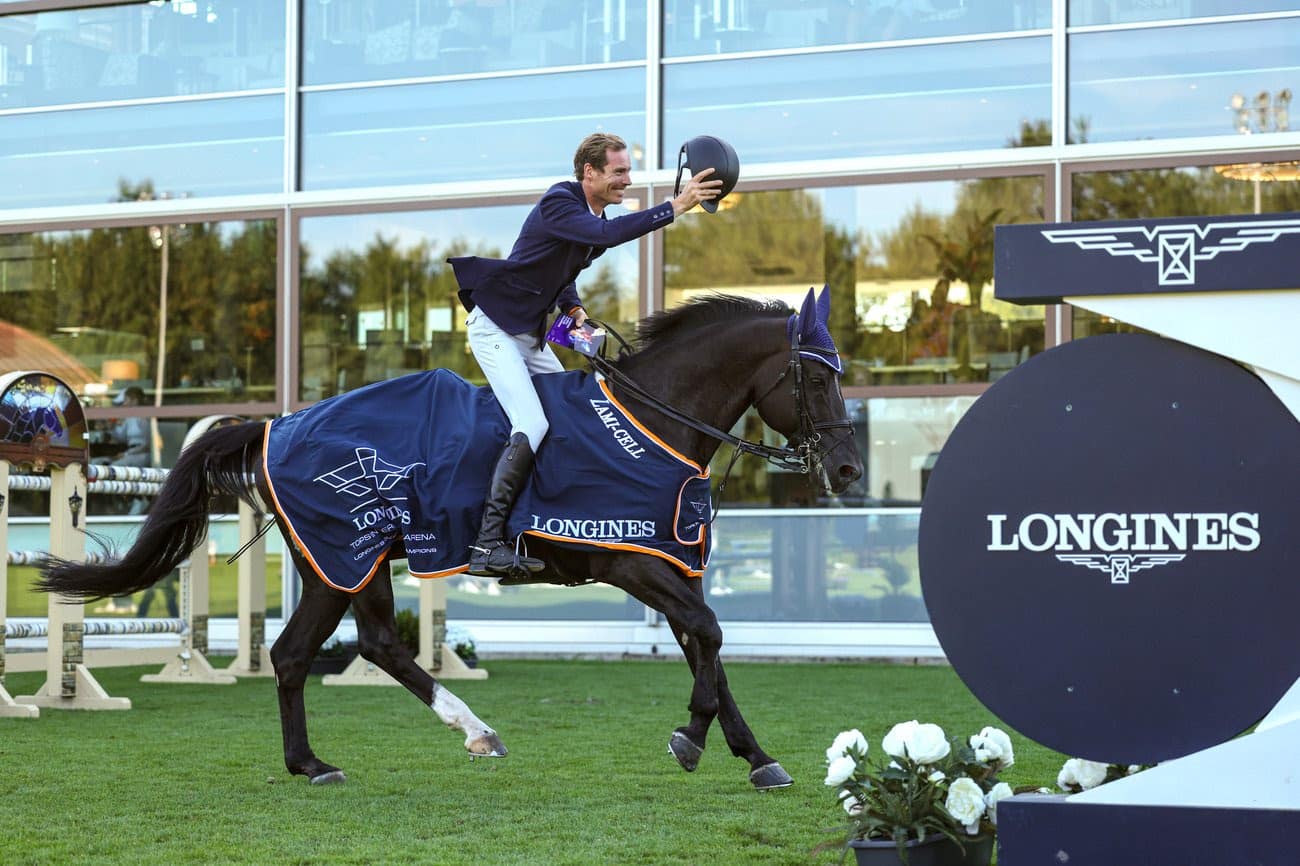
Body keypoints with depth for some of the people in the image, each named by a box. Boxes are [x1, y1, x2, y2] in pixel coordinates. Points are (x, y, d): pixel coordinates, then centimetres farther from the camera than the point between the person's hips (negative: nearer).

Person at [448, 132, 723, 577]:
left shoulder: (592, 214, 10)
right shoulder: (558, 204, -19)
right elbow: (607, 234, -37)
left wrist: (576, 311, 0)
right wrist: (676, 206, -39)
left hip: (531, 334, 10)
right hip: (495, 328, -10)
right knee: (532, 426, -22)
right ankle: (488, 545, -24)